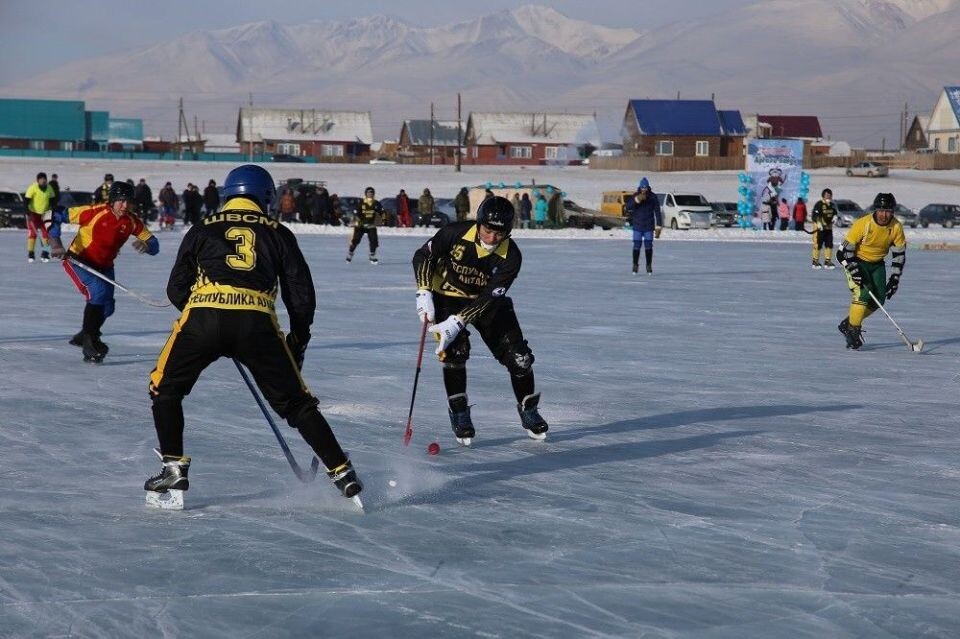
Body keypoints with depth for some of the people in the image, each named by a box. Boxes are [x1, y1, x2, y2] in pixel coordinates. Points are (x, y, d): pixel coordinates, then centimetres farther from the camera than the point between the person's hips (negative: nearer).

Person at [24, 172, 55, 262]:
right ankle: (30, 254, 2)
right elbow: (27, 201, -17)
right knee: (32, 233, -5)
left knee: (46, 233, -3)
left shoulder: (49, 188, -3)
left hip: (44, 214, 4)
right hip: (33, 213, -4)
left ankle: (45, 254, 5)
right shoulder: (32, 188, -17)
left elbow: (52, 201, 8)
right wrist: (28, 214, -25)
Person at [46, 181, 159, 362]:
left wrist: (146, 245, -33)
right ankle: (89, 341, -17)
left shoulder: (133, 221, -11)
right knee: (99, 290, -27)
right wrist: (56, 245, -28)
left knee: (107, 307, 7)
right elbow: (55, 215, -22)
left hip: (103, 266, 6)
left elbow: (154, 246, -9)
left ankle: (86, 336, 35)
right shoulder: (94, 212, -25)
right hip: (77, 260, -6)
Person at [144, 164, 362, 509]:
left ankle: (174, 467, 16)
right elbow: (302, 295, 18)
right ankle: (341, 471, 11)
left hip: (202, 318, 0)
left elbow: (176, 289, 20)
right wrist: (298, 341, 30)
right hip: (257, 324, 1)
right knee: (295, 401, 14)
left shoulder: (201, 230, 22)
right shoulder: (278, 234, 22)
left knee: (165, 389, 23)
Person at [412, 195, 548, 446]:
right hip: (448, 296, -1)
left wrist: (457, 322, -37)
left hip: (487, 301, 1)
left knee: (518, 356, -4)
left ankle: (528, 409, 18)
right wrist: (424, 292, -22)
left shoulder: (510, 257, -24)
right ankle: (458, 413, -6)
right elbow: (423, 255, -11)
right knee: (455, 350, -22)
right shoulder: (456, 233, -26)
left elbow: (489, 298, -28)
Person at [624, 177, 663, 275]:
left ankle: (649, 267, 9)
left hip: (649, 226, 0)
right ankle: (635, 265, 8)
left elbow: (657, 212, 0)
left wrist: (658, 227, -5)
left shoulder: (653, 197, -2)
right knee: (637, 246, -2)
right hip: (637, 226, 0)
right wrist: (637, 200, -30)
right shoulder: (635, 196, -1)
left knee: (648, 246, 1)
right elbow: (628, 207, -14)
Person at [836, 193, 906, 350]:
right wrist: (855, 272, -29)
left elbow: (900, 254, -3)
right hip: (857, 261, -5)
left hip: (877, 263, 5)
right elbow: (844, 251, -22)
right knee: (863, 294, -22)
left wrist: (894, 278, -7)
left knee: (879, 299, -1)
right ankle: (852, 331, -8)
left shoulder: (896, 227, -15)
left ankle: (849, 322, 18)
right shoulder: (863, 224, -27)